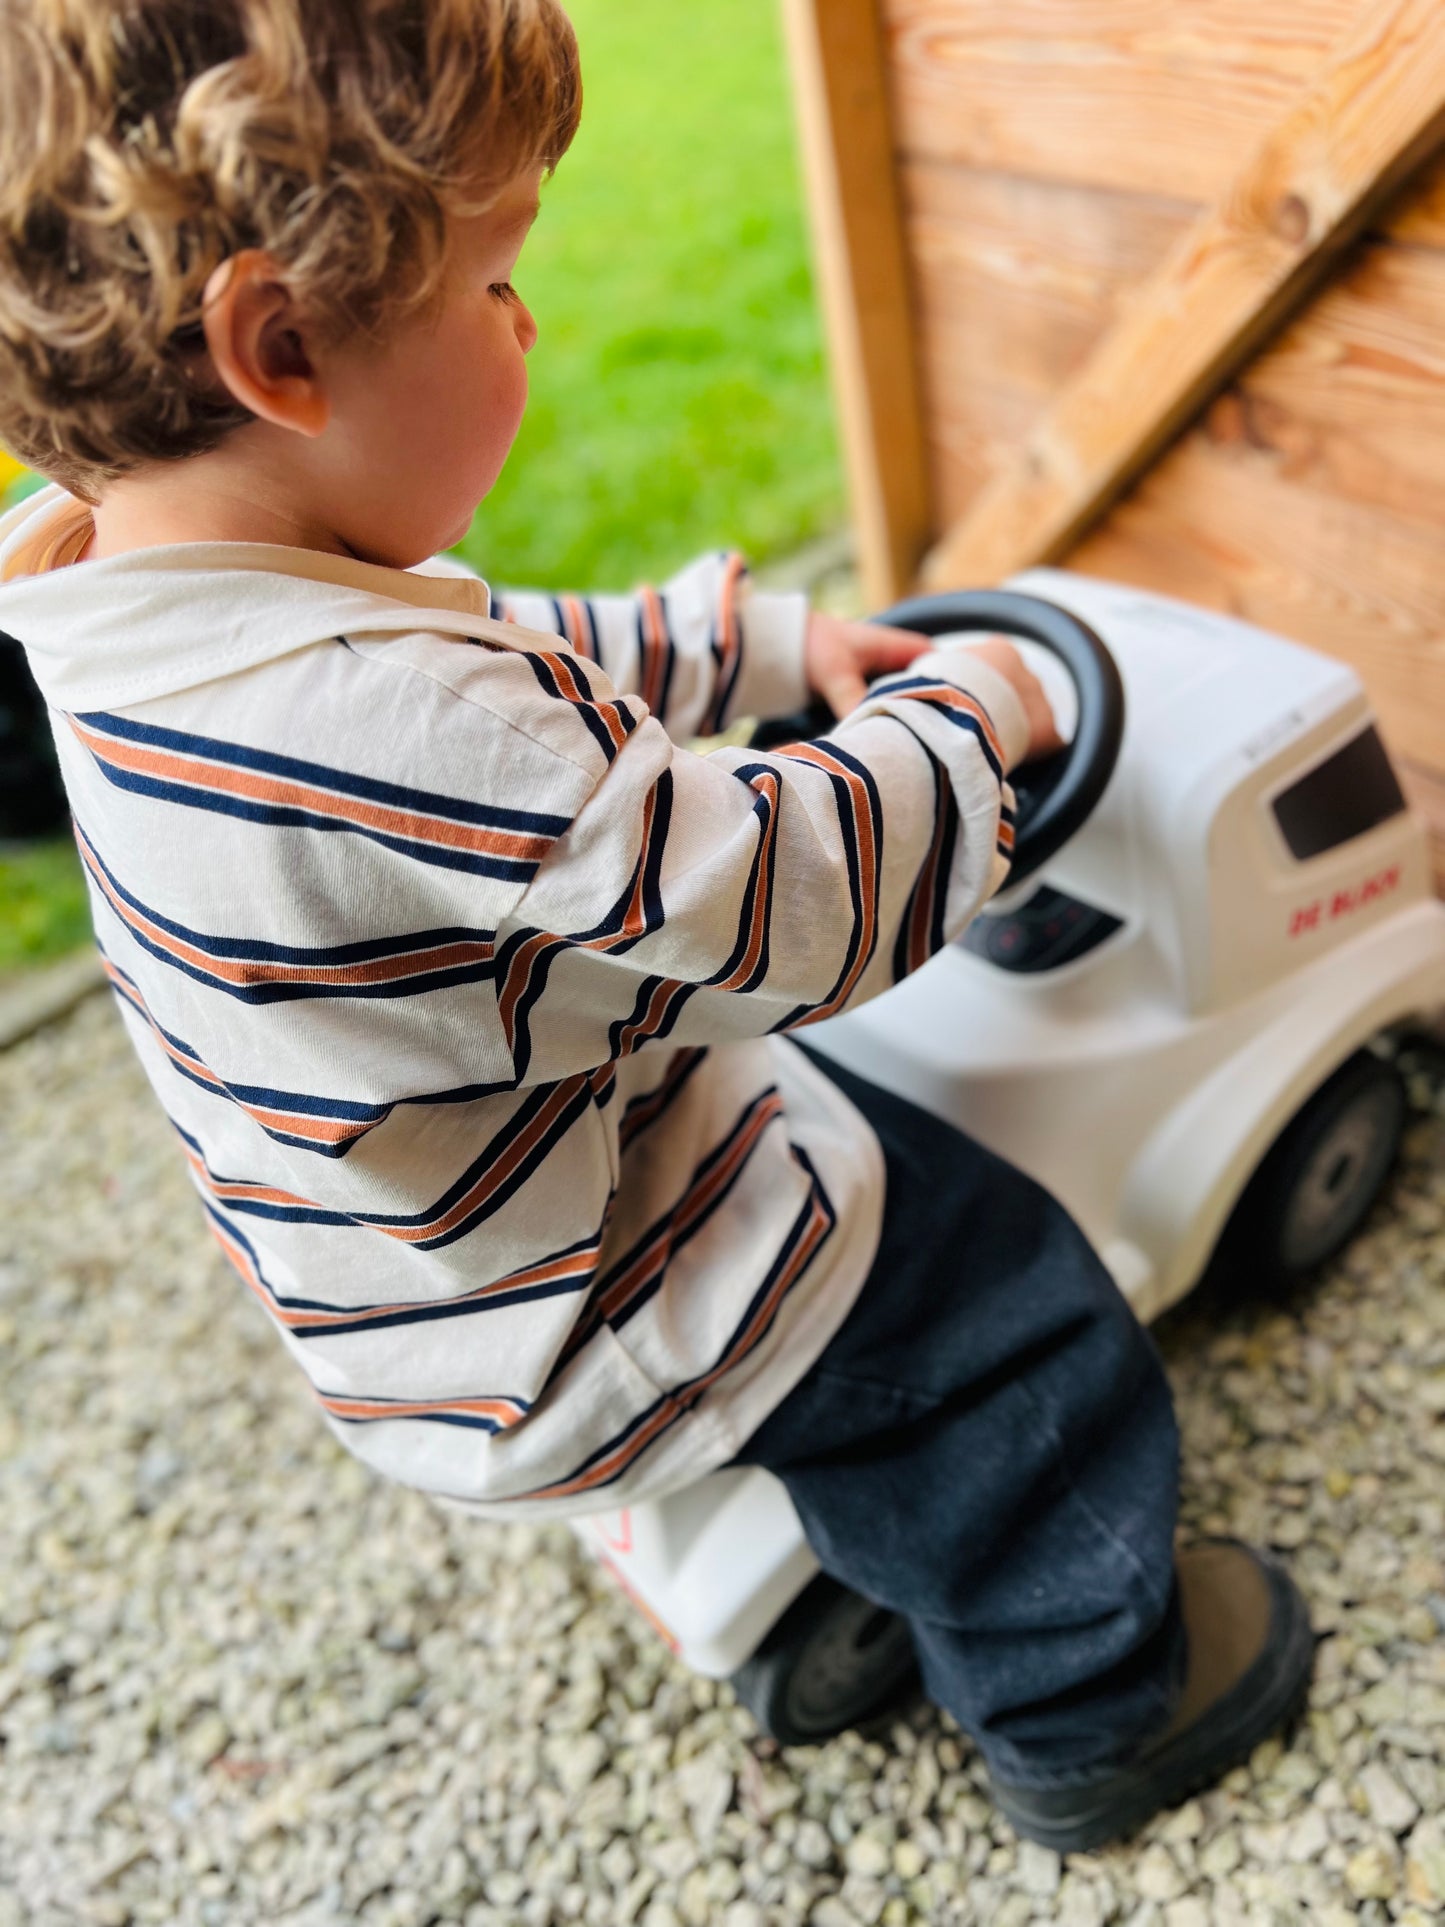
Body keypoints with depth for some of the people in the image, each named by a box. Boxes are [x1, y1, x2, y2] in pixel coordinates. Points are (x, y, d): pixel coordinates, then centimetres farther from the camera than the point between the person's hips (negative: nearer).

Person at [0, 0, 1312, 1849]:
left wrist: (772, 641, 7)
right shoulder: (394, 721, -39)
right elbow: (793, 902, -30)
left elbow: (519, 683, 8)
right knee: (1018, 1328, 5)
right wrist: (963, 715, -12)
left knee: (865, 1136, 28)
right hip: (550, 1350, -9)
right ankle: (1090, 1707, 31)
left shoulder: (151, 632, -7)